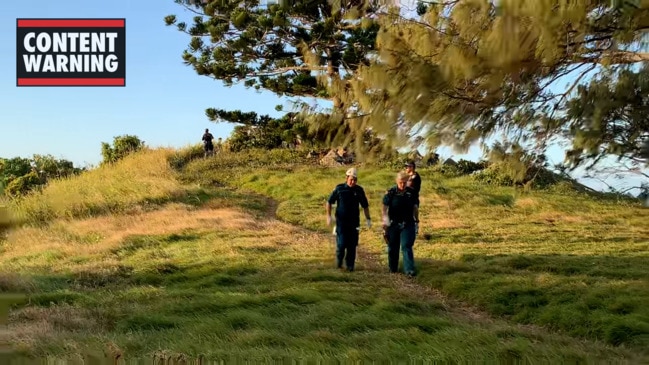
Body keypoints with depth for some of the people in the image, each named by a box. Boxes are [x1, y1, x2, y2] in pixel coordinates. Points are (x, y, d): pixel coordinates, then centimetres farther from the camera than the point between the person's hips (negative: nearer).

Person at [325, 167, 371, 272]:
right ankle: (339, 262, 20)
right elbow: (329, 202, 4)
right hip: (341, 221, -2)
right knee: (341, 243, -6)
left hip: (354, 222, 2)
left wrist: (368, 219, 9)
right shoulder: (339, 189, -3)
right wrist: (328, 216, -2)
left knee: (352, 245, 3)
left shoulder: (359, 190, 2)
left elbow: (365, 205, 12)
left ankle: (350, 266, 15)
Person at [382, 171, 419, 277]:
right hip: (393, 224, 0)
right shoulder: (390, 193, -7)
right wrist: (385, 223, -12)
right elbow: (385, 209, -6)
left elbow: (415, 208, 9)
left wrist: (417, 222, 11)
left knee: (407, 246, -8)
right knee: (393, 247, 11)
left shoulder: (412, 192, -1)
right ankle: (393, 268, 28)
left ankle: (409, 270, -10)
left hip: (408, 224, 0)